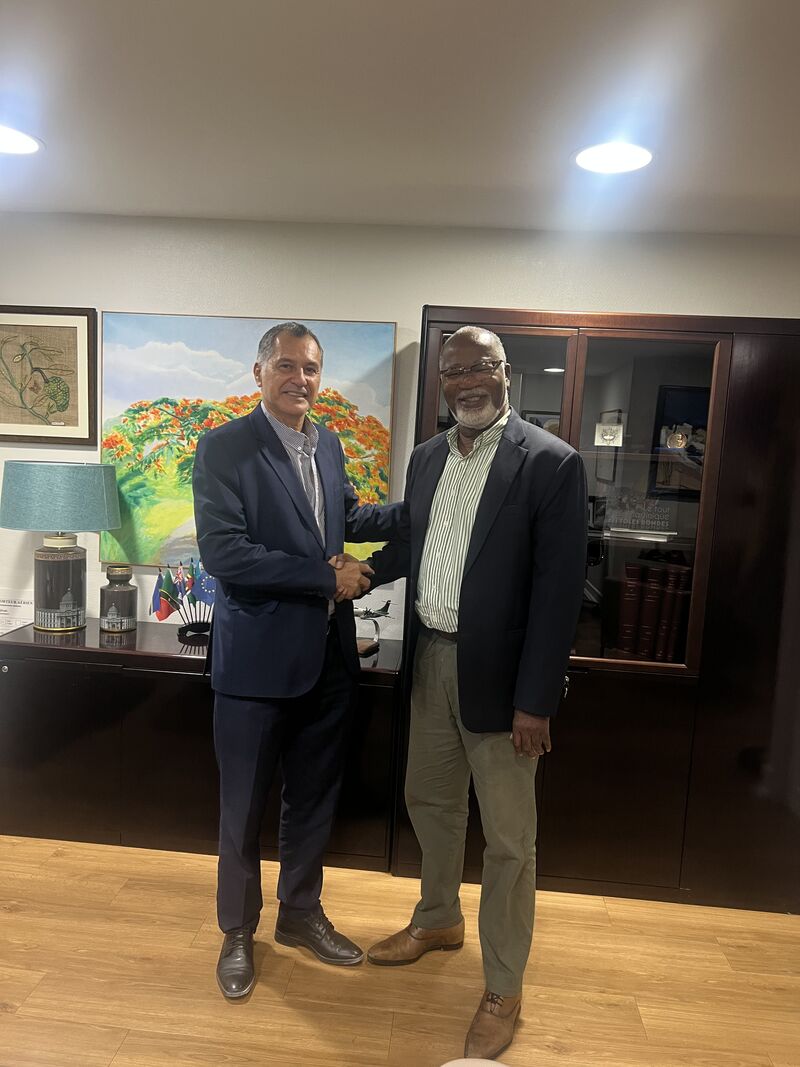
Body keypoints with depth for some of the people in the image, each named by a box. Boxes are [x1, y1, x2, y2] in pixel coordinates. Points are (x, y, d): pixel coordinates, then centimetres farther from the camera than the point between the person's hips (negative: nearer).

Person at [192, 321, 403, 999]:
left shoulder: (328, 445, 7)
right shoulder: (224, 448, -12)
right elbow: (223, 552, -21)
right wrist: (327, 576, -20)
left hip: (328, 658, 6)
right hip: (258, 661, -5)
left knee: (315, 799, 21)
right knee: (244, 809, 13)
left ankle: (301, 912, 44)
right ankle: (238, 931, 38)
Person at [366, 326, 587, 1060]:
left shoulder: (551, 463, -13)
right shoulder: (427, 457, 7)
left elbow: (559, 589, -16)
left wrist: (536, 701, -17)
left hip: (496, 673, -6)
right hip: (430, 660, 7)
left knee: (509, 837, 8)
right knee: (430, 801, 22)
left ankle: (504, 989, 29)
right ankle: (439, 921, 48)